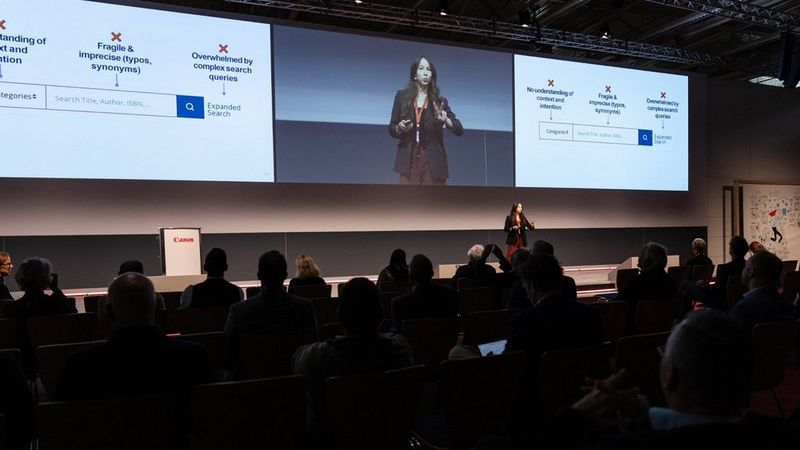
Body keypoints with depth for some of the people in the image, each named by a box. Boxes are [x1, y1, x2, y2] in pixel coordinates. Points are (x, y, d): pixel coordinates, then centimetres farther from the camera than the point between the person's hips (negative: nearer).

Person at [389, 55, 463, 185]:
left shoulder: (439, 101, 6)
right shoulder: (402, 96, 7)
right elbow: (391, 129, 11)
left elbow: (459, 130, 0)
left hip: (433, 160, 0)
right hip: (409, 159, 0)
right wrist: (400, 127, -11)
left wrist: (446, 120, -19)